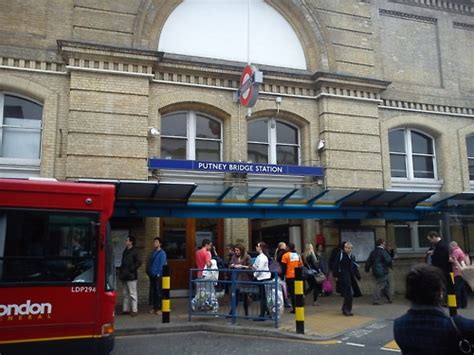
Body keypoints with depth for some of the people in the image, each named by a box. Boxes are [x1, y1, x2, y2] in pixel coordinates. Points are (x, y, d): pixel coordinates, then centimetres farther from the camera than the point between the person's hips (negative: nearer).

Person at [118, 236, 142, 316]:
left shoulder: (134, 251, -9)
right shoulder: (125, 251, 14)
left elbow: (139, 262, -15)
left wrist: (131, 269, -16)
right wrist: (121, 270, 11)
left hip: (131, 276, -8)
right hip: (124, 276, 8)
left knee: (132, 293, -3)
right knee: (125, 293, 13)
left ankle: (134, 310, 2)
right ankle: (126, 309, 21)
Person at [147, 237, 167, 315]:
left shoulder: (162, 253, -8)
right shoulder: (153, 252, 15)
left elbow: (162, 264, -12)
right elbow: (149, 263, 17)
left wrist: (158, 273, -15)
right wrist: (148, 271, 7)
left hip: (158, 275, -7)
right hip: (152, 275, 7)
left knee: (159, 292, -3)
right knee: (152, 292, 10)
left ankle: (159, 308, 3)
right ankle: (155, 307, 19)